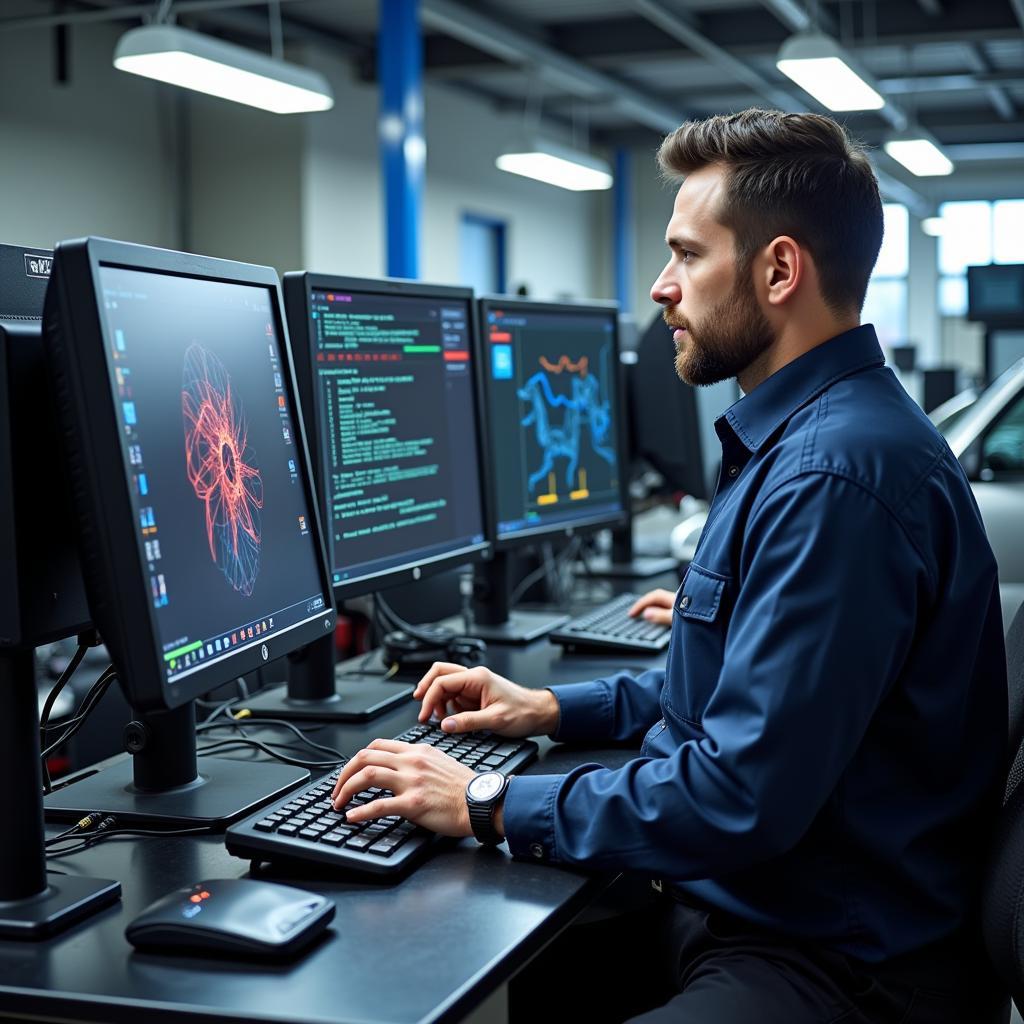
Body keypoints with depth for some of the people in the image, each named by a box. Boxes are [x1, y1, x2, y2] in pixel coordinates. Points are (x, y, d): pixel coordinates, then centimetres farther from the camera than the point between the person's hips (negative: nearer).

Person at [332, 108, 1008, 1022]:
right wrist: (554, 708, 15)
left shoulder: (835, 476, -24)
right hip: (750, 913, 10)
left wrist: (490, 804, -17)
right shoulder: (803, 438, 12)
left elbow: (742, 797, -27)